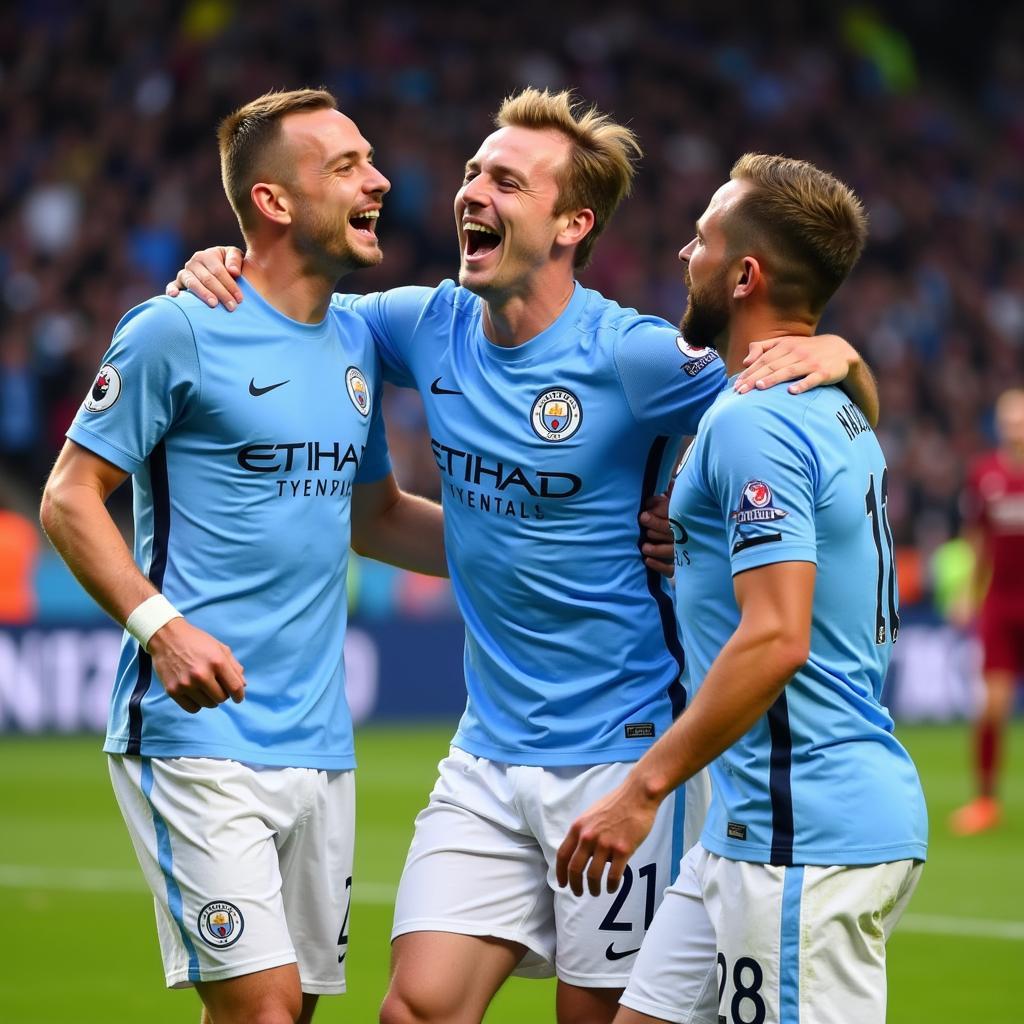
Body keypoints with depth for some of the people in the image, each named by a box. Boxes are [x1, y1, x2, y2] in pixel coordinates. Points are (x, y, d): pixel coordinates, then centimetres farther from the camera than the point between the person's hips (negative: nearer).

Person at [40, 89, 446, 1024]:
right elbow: (69, 498, -6)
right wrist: (159, 624, -20)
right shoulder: (178, 331, -7)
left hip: (319, 743, 7)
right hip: (200, 737, -7)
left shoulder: (356, 342, 14)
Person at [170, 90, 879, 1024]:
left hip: (620, 754, -5)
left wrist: (836, 357, -29)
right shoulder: (432, 327, 2)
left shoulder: (633, 356, -14)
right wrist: (220, 273, 0)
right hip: (488, 752, 5)